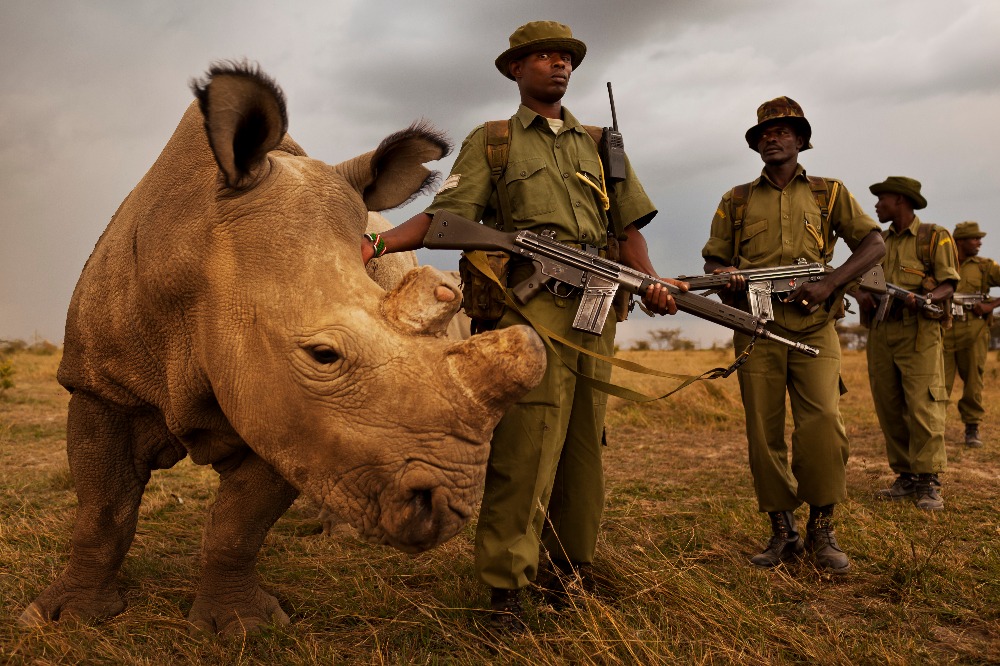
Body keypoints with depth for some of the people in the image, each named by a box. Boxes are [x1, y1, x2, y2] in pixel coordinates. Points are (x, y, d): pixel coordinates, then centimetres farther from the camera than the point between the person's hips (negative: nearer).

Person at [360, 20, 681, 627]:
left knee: (583, 446, 9)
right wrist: (379, 244, -16)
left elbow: (630, 226, 15)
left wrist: (652, 283, -3)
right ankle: (506, 589, -1)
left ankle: (574, 570, 24)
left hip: (595, 312, 4)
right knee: (525, 447, -10)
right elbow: (444, 216, 0)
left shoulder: (600, 144, 22)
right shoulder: (490, 142, 12)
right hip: (529, 308, -4)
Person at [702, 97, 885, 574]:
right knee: (763, 432, 1)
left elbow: (873, 242, 6)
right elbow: (712, 260, 17)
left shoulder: (828, 193, 13)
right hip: (757, 329, 2)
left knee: (823, 423, -15)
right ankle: (783, 533, 13)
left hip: (813, 327, -1)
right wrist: (724, 276, -8)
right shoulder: (737, 201, 15)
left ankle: (821, 530, 2)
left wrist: (829, 284, -10)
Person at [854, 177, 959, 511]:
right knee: (888, 408, 5)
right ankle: (906, 476, 13)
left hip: (919, 333, -6)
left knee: (923, 407, -10)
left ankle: (928, 482, -4)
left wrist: (924, 299, -24)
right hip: (881, 332, 6)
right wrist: (863, 296, -8)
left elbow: (948, 284, -4)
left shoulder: (934, 236, 2)